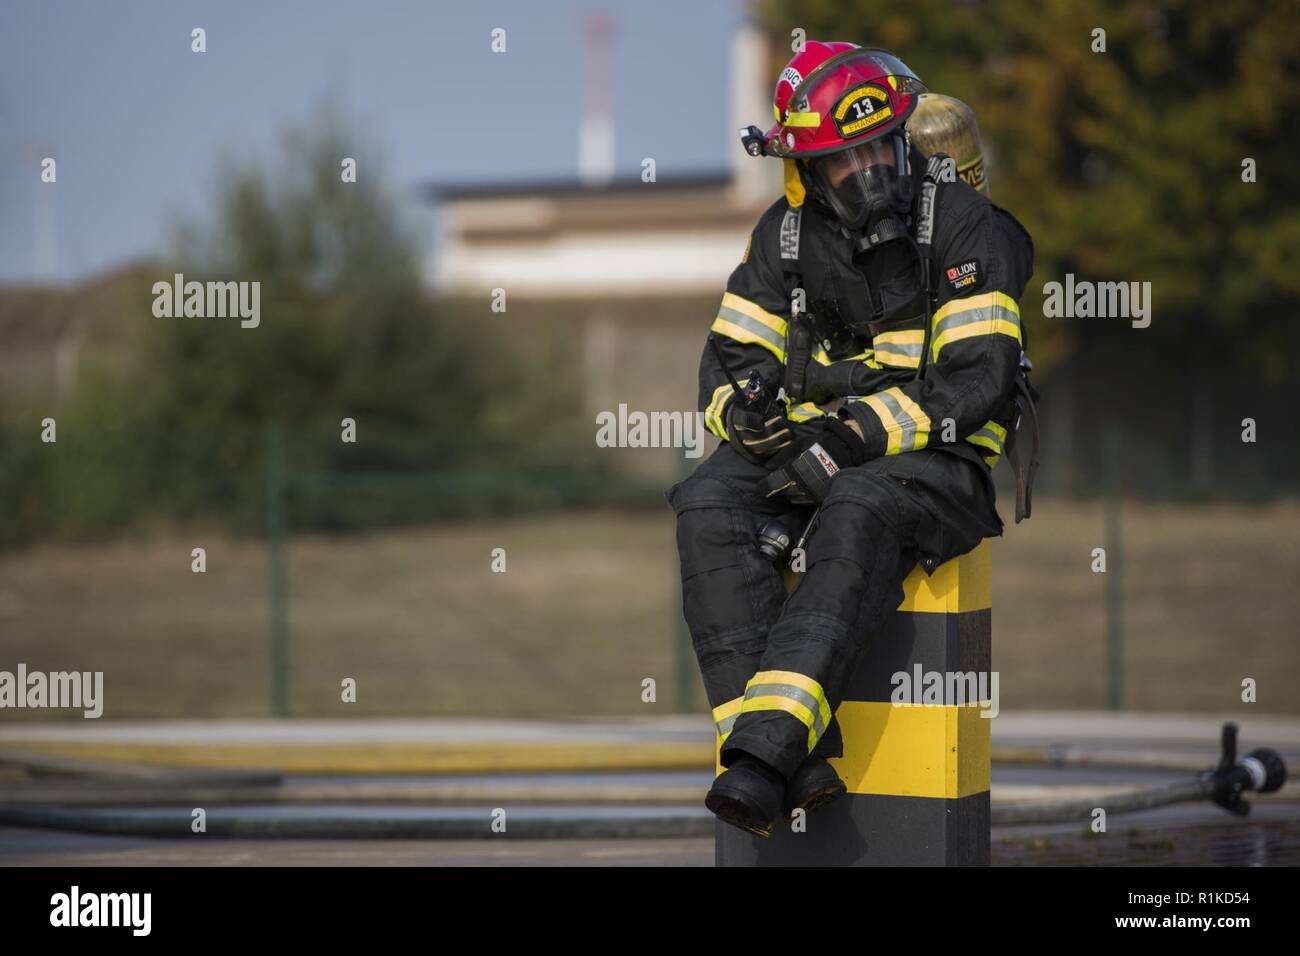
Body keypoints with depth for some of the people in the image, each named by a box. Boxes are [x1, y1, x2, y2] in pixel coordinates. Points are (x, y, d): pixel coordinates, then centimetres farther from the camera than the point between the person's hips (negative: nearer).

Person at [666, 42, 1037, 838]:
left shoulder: (963, 226, -7)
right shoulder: (787, 235, 9)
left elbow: (977, 382, -15)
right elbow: (730, 355, 11)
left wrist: (853, 437, -24)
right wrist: (745, 403, -15)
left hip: (940, 462, -5)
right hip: (815, 448, 5)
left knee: (860, 511, -39)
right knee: (708, 506, -25)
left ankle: (769, 742, -52)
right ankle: (797, 764, -35)